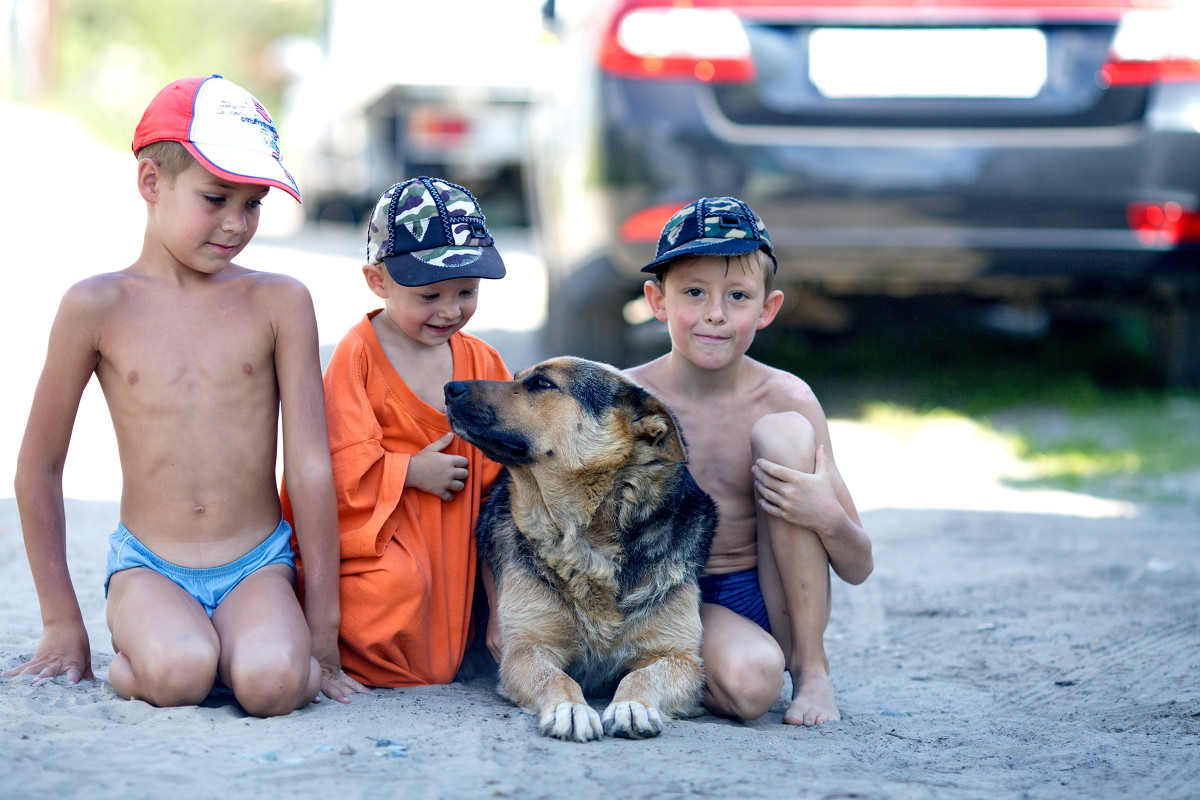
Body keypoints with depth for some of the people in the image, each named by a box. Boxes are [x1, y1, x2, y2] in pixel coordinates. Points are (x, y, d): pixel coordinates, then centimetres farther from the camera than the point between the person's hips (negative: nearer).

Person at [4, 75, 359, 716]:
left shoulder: (279, 303, -1)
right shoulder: (98, 308, -3)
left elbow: (311, 465, 0)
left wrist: (322, 633, 0)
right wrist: (63, 624, 6)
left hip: (257, 565, 1)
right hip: (148, 565, -1)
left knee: (272, 682, -30)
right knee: (179, 673, -33)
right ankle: (139, 647, 0)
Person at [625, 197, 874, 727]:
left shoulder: (786, 399, -6)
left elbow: (858, 569, -3)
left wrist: (829, 517, -25)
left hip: (774, 607, 4)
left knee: (784, 429, -17)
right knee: (750, 682, -38)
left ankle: (810, 664, -10)